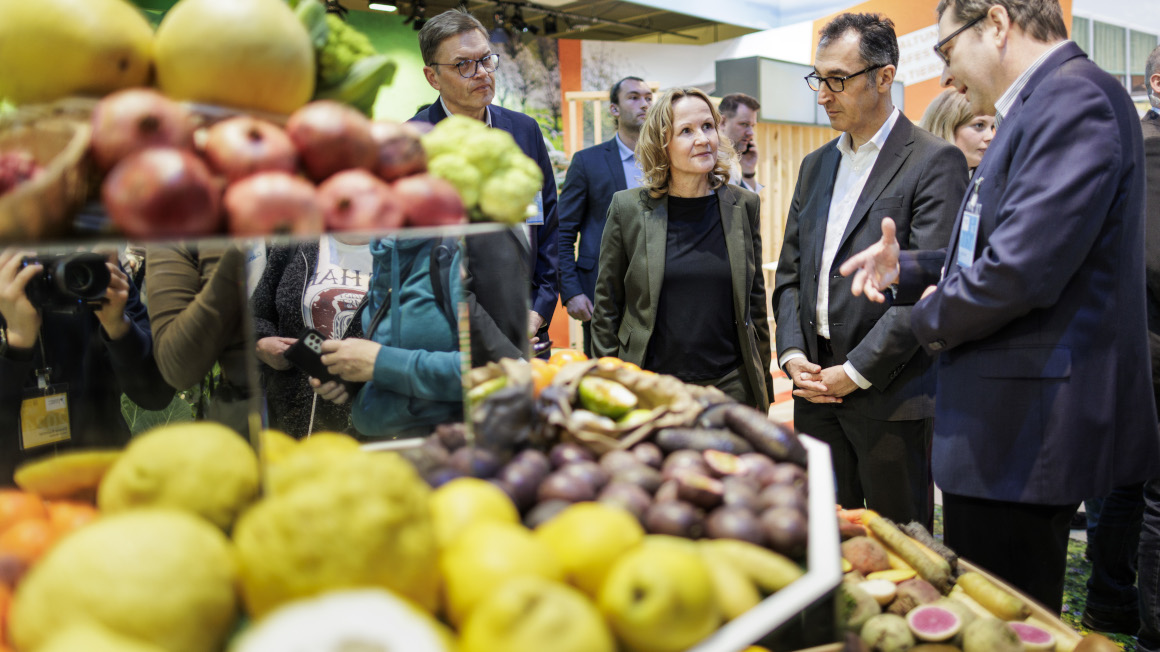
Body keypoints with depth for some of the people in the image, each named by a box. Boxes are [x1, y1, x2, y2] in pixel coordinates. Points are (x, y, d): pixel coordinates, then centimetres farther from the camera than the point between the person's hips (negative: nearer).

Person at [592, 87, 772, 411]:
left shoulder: (744, 205, 4)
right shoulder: (628, 208, -2)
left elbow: (755, 300, 11)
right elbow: (607, 307, 3)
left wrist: (763, 383, 11)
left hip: (730, 384, 2)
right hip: (649, 388, -2)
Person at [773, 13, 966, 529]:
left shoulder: (935, 163, -7)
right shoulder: (815, 165, 15)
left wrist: (855, 372, -15)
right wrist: (793, 355, -1)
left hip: (892, 396, -6)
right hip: (817, 391, 6)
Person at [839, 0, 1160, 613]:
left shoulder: (1074, 98, -17)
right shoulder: (1036, 107, 17)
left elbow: (1023, 269, -27)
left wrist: (933, 319, -8)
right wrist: (908, 269, 8)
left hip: (1025, 431, -10)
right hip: (1008, 425, 10)